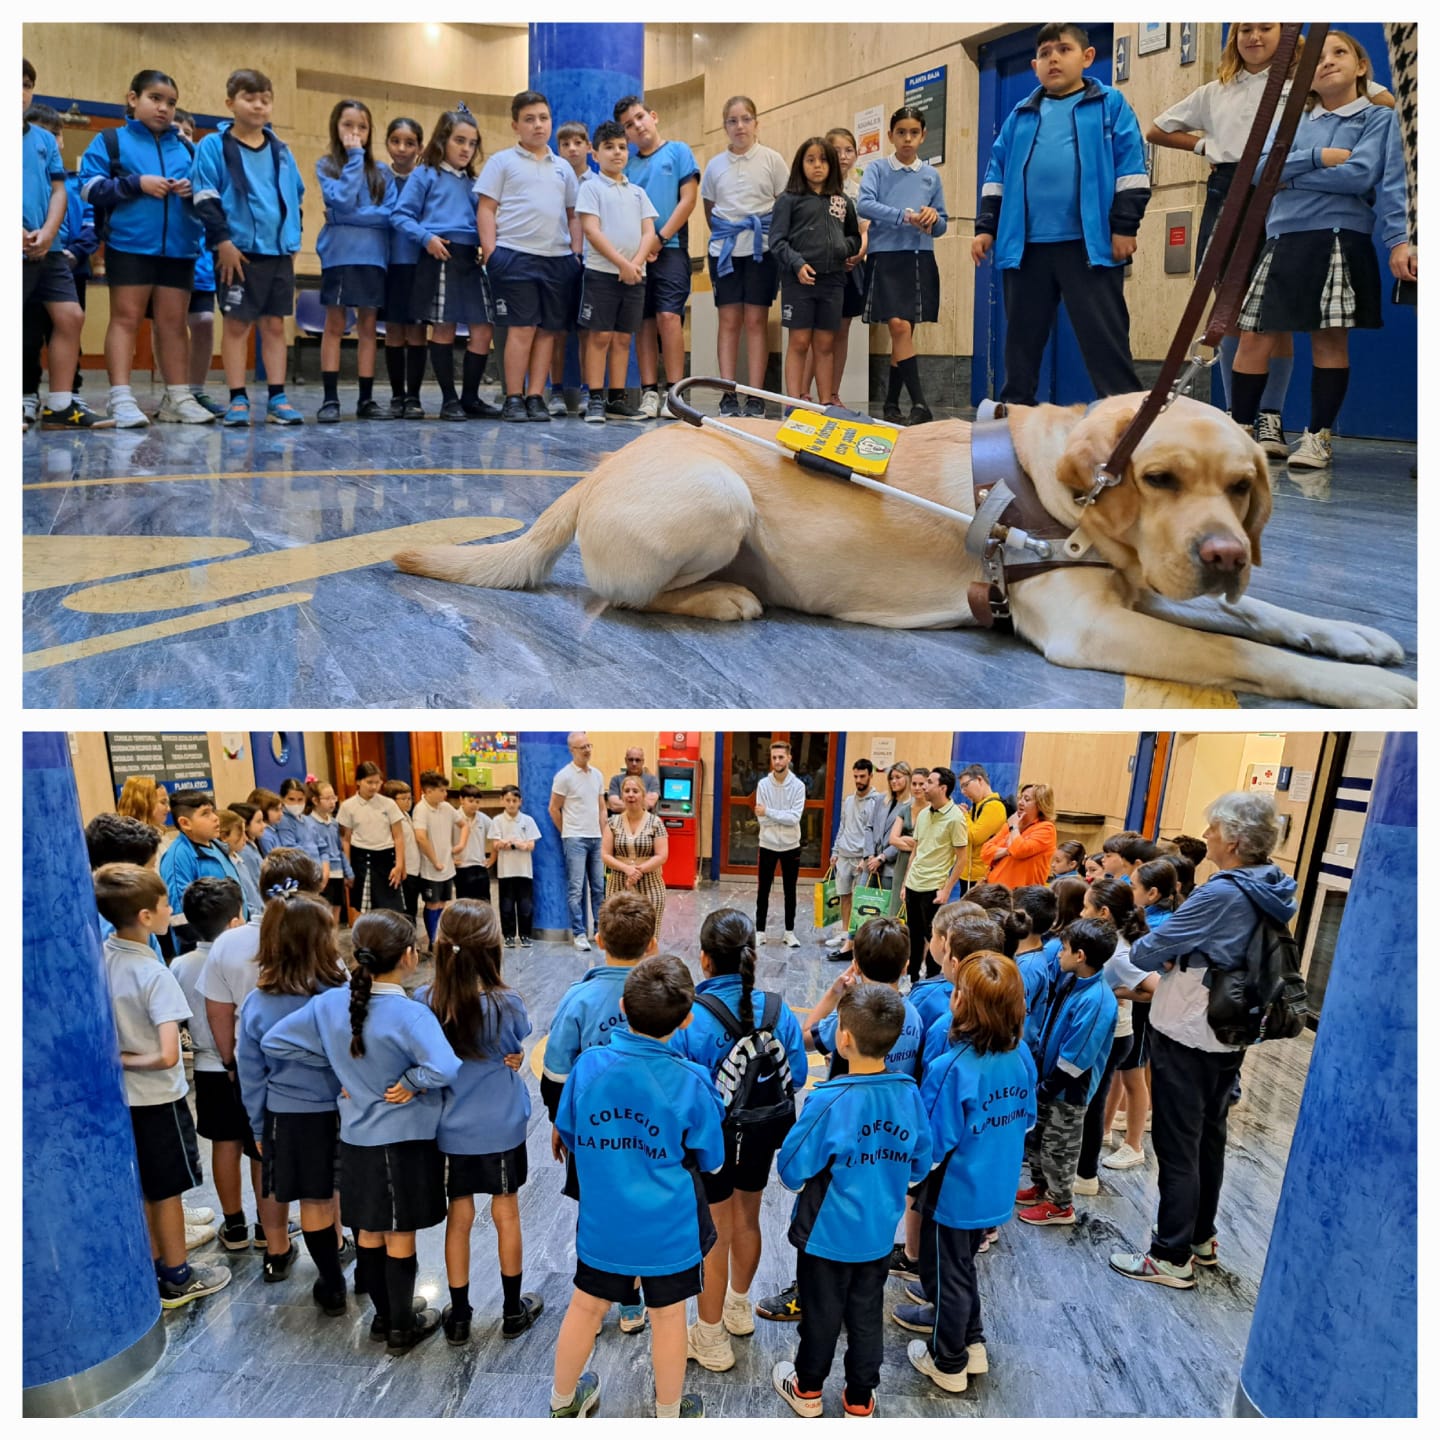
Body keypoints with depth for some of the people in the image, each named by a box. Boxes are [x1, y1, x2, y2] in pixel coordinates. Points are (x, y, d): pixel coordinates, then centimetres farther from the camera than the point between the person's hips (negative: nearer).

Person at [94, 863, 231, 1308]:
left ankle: (155, 1270, 35)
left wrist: (114, 1054, 7)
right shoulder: (155, 975, -27)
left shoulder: (99, 958, -6)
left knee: (144, 1190, 21)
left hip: (119, 1094, 7)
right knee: (167, 1191, 11)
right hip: (156, 1097, -7)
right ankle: (177, 1279, 26)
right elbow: (167, 1056, -32)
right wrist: (130, 1060, -16)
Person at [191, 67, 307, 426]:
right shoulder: (213, 147, 0)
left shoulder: (280, 150, 13)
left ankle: (277, 398, 8)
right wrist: (222, 241, -14)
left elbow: (296, 197, 20)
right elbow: (205, 199, -5)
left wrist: (293, 240, 11)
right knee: (236, 324, -1)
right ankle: (238, 400, 1)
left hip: (279, 251, 4)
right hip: (238, 250, -4)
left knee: (275, 324, 5)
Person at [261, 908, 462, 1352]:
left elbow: (273, 1041, 0)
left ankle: (383, 1316, 39)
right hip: (405, 1141, -5)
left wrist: (337, 1065, 1)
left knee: (368, 1233, 22)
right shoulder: (410, 1014, -27)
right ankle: (403, 1328, 28)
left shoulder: (329, 1003, -9)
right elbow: (445, 1068, -41)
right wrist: (412, 1081, -19)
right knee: (400, 1238, 12)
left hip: (356, 1139, 5)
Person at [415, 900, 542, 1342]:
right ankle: (513, 1311, 33)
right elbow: (518, 1052, -6)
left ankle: (458, 1317, 31)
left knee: (458, 1218, 17)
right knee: (506, 1214, 16)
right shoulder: (506, 1004, -22)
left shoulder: (424, 1001, -16)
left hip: (450, 1131, 2)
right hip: (501, 1128, -1)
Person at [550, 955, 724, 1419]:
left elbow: (568, 1136, 0)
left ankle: (563, 1402, 44)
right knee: (668, 1316, 18)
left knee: (586, 1306, 22)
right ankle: (668, 1416, 38)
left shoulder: (589, 1065, -18)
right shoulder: (691, 1083, -22)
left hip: (602, 1222, 2)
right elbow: (711, 1161, -6)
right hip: (668, 1228, -2)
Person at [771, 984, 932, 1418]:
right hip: (879, 1232, 4)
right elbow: (919, 1167, 0)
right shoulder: (909, 1093, -15)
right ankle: (860, 1400, 39)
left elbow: (792, 1170, -21)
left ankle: (807, 1390, 40)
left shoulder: (830, 1100, -30)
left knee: (821, 1313, 18)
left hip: (828, 1232, -4)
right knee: (867, 1314, 22)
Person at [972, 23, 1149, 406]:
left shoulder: (1110, 105, 6)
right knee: (1021, 337, 9)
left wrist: (1125, 225, -7)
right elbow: (996, 173, 17)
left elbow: (1131, 166, 1)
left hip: (1090, 245, -4)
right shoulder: (1020, 116, 16)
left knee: (1104, 338, -6)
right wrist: (986, 226, 8)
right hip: (1026, 246, 4)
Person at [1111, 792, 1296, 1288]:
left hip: (1186, 1035, -9)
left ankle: (1173, 1257, 14)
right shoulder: (1270, 892, 2)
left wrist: (1140, 952, 2)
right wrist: (1176, 962, 1)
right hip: (1229, 1034, 9)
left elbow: (1148, 951, -20)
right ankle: (1202, 1237, 36)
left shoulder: (1221, 894, -25)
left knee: (1177, 1145, 3)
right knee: (1209, 1137, 21)